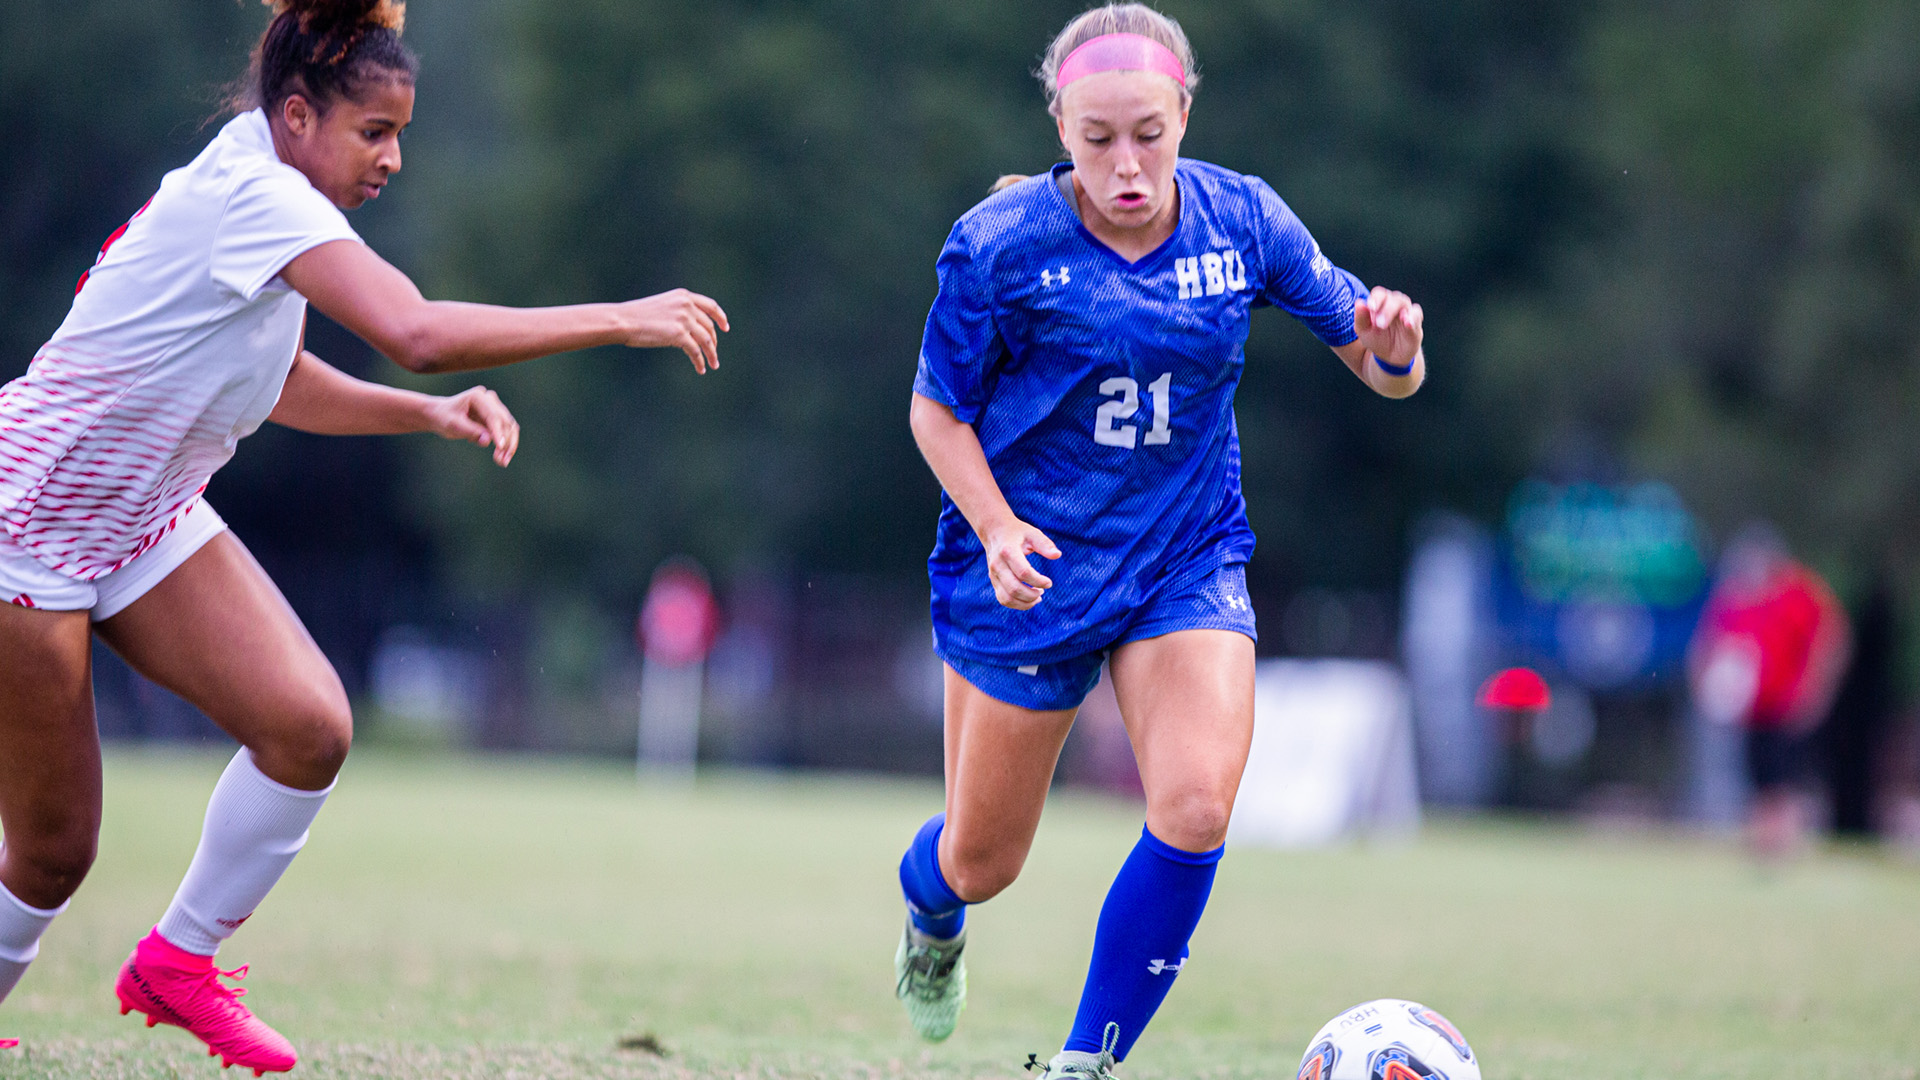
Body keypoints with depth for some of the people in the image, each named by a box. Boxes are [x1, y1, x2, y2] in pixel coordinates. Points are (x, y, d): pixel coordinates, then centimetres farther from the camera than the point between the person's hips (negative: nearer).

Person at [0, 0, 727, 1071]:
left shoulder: (276, 203, 2)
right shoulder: (249, 194, -25)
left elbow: (277, 380, 18)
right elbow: (418, 332, -38)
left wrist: (427, 412, 2)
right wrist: (621, 321, -34)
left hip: (149, 520, 8)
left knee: (311, 728, -10)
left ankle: (178, 964, 8)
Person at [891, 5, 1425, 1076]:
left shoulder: (1244, 221, -8)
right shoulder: (1000, 245, -16)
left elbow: (1384, 373, -1)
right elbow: (939, 410, -4)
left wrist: (1392, 341, -26)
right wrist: (996, 526, -21)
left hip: (1189, 556, 2)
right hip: (1031, 565, -1)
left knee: (1196, 807, -22)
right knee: (981, 862, 10)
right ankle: (933, 918, 50)